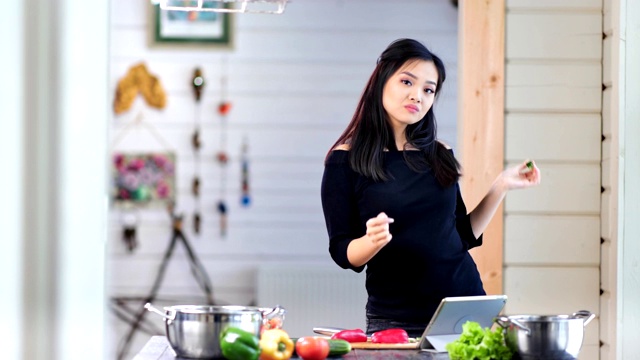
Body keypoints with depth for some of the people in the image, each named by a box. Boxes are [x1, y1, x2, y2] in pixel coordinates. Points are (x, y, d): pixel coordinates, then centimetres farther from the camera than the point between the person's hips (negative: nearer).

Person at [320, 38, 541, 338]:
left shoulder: (440, 156, 8)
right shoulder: (344, 161, -4)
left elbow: (462, 235, 12)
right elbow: (343, 253, -6)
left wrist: (500, 187, 6)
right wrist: (373, 241, -25)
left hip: (464, 308, 3)